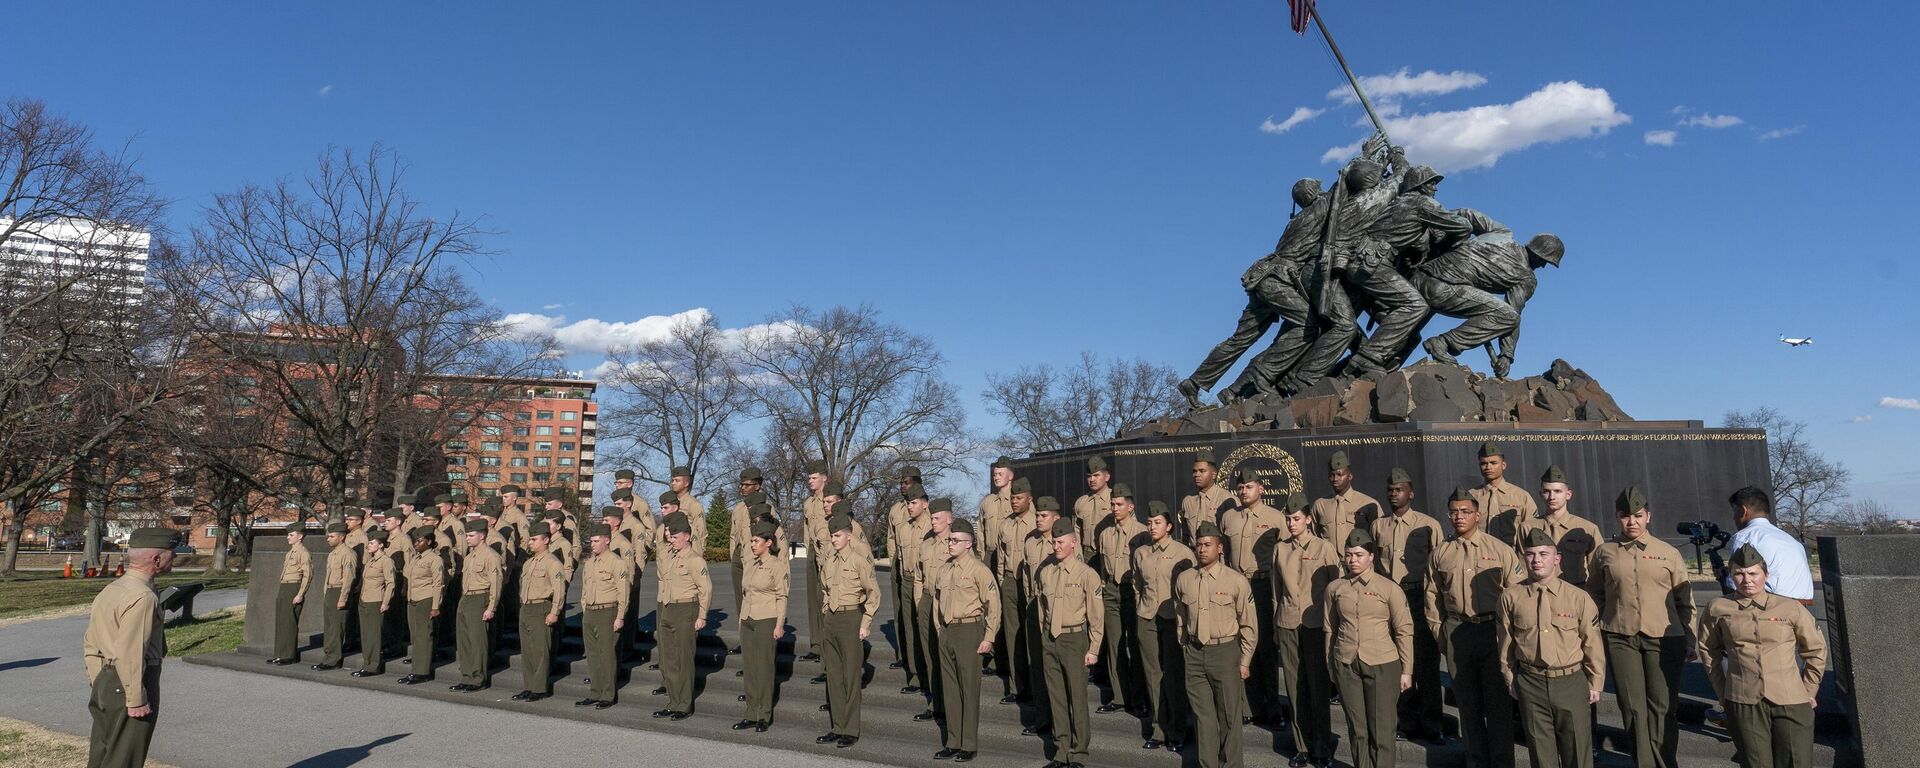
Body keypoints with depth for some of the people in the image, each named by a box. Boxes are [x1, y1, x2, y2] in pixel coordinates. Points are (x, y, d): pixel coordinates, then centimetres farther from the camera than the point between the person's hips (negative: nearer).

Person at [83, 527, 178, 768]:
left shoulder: (109, 591, 12)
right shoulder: (143, 597, -20)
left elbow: (90, 643, 17)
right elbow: (129, 653, -24)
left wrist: (97, 685, 22)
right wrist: (136, 700, -20)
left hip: (103, 684, 10)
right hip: (129, 687, -10)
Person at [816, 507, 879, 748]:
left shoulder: (859, 560, -10)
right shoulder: (828, 561, 9)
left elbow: (873, 593, -11)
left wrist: (865, 624, -12)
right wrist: (827, 614, 14)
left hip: (851, 619, -7)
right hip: (831, 620, 7)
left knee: (851, 676, -1)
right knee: (833, 676, 10)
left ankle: (851, 731, 7)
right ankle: (838, 728, 18)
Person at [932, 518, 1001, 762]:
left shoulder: (979, 570, -10)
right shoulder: (945, 569, 11)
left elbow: (993, 605, -10)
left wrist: (988, 638, -12)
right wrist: (940, 630, 15)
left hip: (968, 631, -7)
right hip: (946, 632, 7)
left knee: (969, 689, -1)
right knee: (950, 689, 11)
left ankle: (969, 745, 7)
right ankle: (952, 743, 19)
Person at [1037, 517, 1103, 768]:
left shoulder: (1087, 574, -8)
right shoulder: (1046, 573, 7)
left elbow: (1096, 616, -7)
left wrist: (1093, 650, -8)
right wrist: (1043, 638, 15)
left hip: (1074, 639, -5)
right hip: (1049, 640, 5)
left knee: (1077, 699, -1)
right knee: (1056, 698, 11)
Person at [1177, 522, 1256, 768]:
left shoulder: (1236, 581, -8)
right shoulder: (1183, 580, 2)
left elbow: (1248, 625, -2)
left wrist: (1245, 661, -2)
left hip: (1225, 652, -3)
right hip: (1195, 654, 3)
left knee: (1229, 716, 4)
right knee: (1202, 715, 11)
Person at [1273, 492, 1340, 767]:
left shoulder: (1325, 548, -2)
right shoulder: (1280, 549, 8)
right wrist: (1276, 628, 14)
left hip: (1316, 626, -3)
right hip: (1287, 627, 3)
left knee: (1319, 687, 1)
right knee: (1295, 688, 5)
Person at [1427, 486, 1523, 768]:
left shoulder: (1500, 550, -1)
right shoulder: (1440, 554, 6)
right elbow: (1432, 596, 11)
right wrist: (1440, 633, 9)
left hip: (1494, 630, -2)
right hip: (1456, 633, 3)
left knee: (1499, 702, 3)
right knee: (1468, 702, 11)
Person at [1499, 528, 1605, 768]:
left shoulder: (1578, 597, -6)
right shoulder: (1511, 597, -4)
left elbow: (1593, 644, 2)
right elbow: (1506, 641, 6)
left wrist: (1595, 684, 5)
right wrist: (1510, 679, 9)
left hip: (1571, 683, 0)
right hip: (1530, 683, 1)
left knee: (1577, 749, 9)